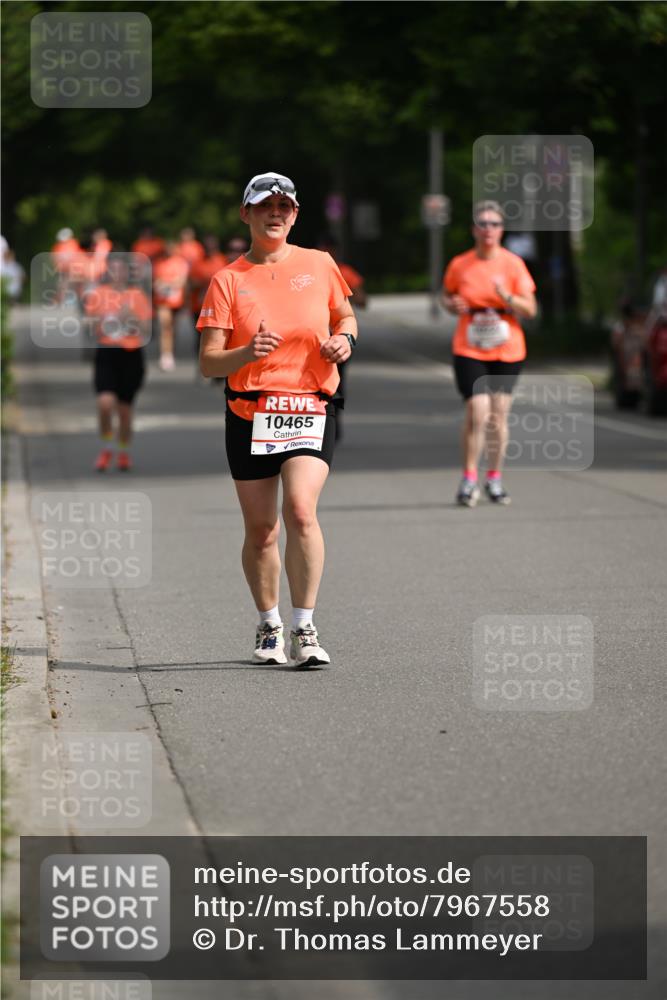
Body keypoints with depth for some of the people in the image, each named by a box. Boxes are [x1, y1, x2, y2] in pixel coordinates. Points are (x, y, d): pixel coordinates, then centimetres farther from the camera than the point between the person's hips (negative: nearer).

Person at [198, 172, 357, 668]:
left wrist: (344, 338, 0)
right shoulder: (228, 280, 1)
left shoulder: (320, 265, 6)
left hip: (310, 410, 0)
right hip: (249, 415, 0)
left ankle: (305, 629, -15)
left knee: (300, 510, -21)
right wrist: (246, 353, -24)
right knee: (261, 531, 5)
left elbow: (346, 315, 23)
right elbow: (209, 362, -3)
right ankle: (269, 627, 27)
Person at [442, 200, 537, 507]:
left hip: (508, 351, 1)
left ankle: (494, 479, 18)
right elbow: (446, 295, 17)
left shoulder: (513, 263, -3)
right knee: (477, 412, -14)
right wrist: (454, 305, -6)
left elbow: (530, 309, -4)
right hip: (469, 350, -1)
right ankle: (469, 479, -2)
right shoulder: (460, 265, -1)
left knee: (498, 416, 4)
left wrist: (507, 297, -22)